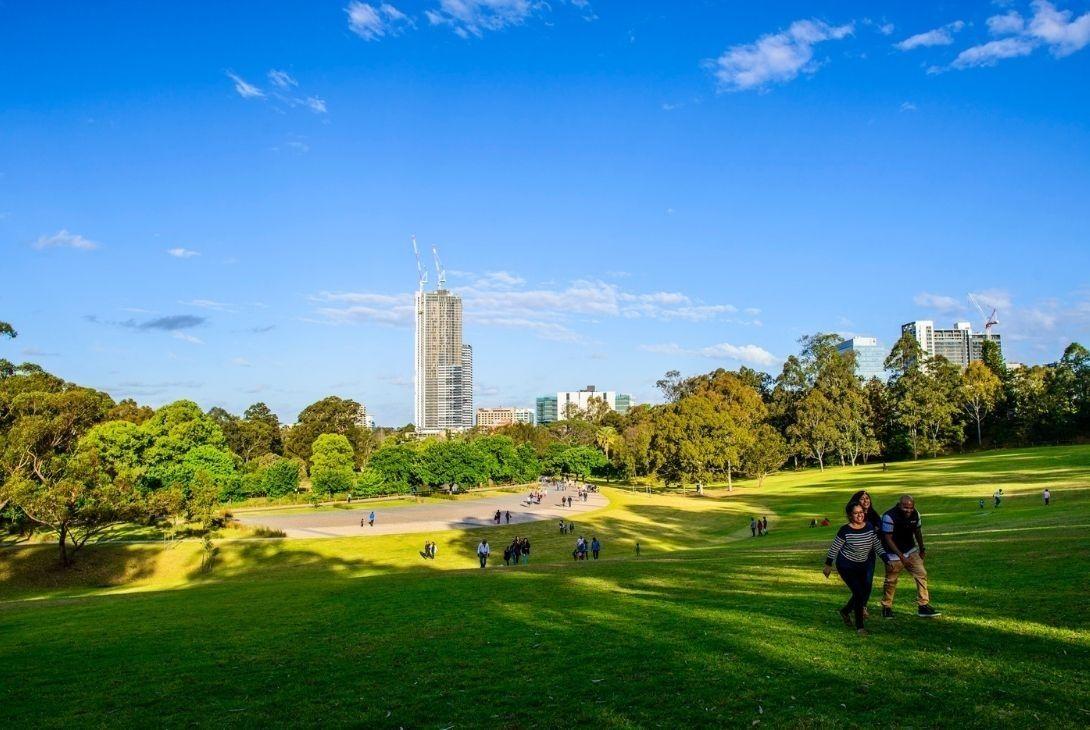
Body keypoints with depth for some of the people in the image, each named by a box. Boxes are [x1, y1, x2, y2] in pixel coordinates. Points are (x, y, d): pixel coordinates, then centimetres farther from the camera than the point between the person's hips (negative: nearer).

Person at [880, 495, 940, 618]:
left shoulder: (915, 515, -5)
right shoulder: (889, 516, -23)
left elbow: (918, 532, 13)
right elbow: (888, 539, -20)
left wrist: (922, 550, 24)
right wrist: (901, 556, -23)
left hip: (911, 551, 5)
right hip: (894, 555, -5)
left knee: (922, 574, -5)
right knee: (891, 581, 3)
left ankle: (923, 606, 2)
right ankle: (886, 607, 20)